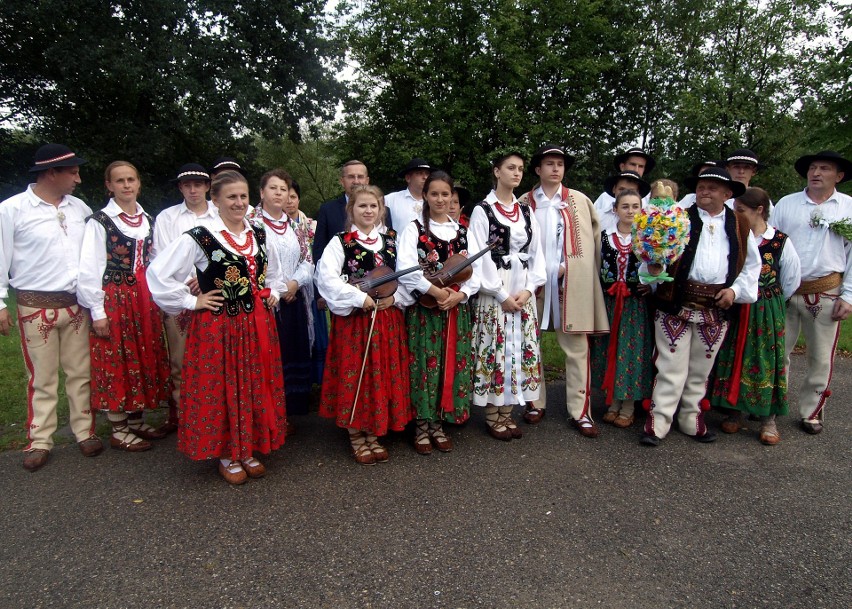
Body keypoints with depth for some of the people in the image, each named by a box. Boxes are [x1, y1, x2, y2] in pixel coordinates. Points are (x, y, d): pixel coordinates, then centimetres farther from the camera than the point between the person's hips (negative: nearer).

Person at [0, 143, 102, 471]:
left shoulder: (79, 208, 5)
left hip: (77, 305, 3)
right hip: (37, 307, -3)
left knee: (81, 373, 10)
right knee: (42, 378, 6)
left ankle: (85, 432, 23)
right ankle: (39, 441, 19)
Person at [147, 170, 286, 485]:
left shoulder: (259, 235, 8)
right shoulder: (199, 238, -10)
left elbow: (273, 272, 26)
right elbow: (157, 273, -13)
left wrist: (273, 294, 11)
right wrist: (191, 302, -11)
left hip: (258, 326, 5)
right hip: (217, 327, -5)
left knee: (256, 388, 12)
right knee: (221, 389, 5)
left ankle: (249, 449, 28)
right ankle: (226, 455, 22)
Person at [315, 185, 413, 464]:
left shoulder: (391, 241, 10)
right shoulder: (340, 242, -2)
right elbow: (326, 278, -15)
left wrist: (394, 296, -10)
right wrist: (359, 297, -19)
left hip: (387, 318, 4)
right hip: (353, 318, -4)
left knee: (384, 374, 8)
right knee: (354, 374, 2)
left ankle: (373, 434, 24)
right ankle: (356, 436, 19)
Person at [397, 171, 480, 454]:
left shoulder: (462, 232, 12)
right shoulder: (414, 229, 0)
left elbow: (475, 270, 6)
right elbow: (406, 269, -13)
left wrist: (460, 295, -11)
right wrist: (436, 291, -18)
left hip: (457, 309, 4)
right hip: (425, 309, -4)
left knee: (452, 364, 6)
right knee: (425, 364, -2)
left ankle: (437, 423, 20)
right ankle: (422, 426, 13)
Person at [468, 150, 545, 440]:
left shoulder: (527, 211, 13)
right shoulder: (483, 210, -2)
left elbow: (536, 253, 10)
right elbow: (480, 255, -9)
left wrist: (529, 288, -5)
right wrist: (501, 294, -12)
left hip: (524, 291, 5)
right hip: (493, 291, -5)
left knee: (519, 348, 6)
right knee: (495, 348, -2)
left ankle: (507, 413, 18)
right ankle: (492, 416, 10)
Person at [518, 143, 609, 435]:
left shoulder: (580, 201, 10)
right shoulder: (524, 203, 9)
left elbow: (595, 239, 8)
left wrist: (573, 269, -2)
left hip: (571, 284, 0)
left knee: (576, 348, 0)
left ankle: (580, 410, 8)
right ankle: (536, 403, 22)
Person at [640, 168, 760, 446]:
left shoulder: (740, 226, 11)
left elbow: (752, 264, 16)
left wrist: (736, 289, 1)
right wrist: (653, 267, -26)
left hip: (716, 309, 3)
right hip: (676, 305, -3)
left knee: (700, 370, 14)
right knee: (672, 368, -2)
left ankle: (692, 421, 28)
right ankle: (657, 424, 6)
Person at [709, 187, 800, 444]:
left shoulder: (781, 242, -9)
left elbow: (792, 280, 2)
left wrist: (770, 302, 7)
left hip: (766, 312, -2)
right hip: (734, 309, 2)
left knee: (766, 360, 5)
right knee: (733, 358, 7)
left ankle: (768, 419, 17)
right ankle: (736, 412, 23)